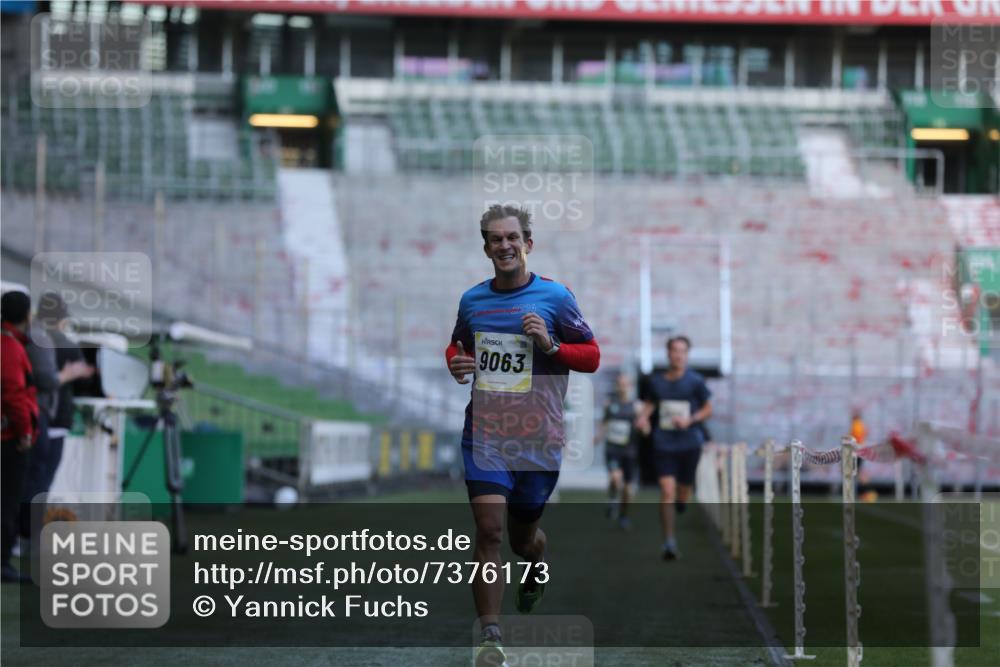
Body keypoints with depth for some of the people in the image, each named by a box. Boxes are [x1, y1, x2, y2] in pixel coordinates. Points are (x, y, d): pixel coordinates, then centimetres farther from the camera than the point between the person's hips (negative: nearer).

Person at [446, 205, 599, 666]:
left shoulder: (554, 296, -3)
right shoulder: (472, 300, 6)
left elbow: (592, 356, 1)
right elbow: (457, 344, 24)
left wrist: (550, 345, -16)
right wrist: (455, 363, 1)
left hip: (538, 436, -1)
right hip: (485, 432, 1)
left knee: (522, 537, 13)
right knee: (488, 530, -14)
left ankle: (537, 571, 50)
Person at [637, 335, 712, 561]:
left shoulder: (695, 381, 0)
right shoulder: (656, 382, 5)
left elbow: (708, 409, 6)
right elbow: (648, 406, 15)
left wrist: (690, 420, -11)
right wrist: (643, 418, -7)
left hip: (689, 443, 0)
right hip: (663, 443, 0)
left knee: (683, 490, 8)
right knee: (667, 491, -12)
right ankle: (669, 541, -11)